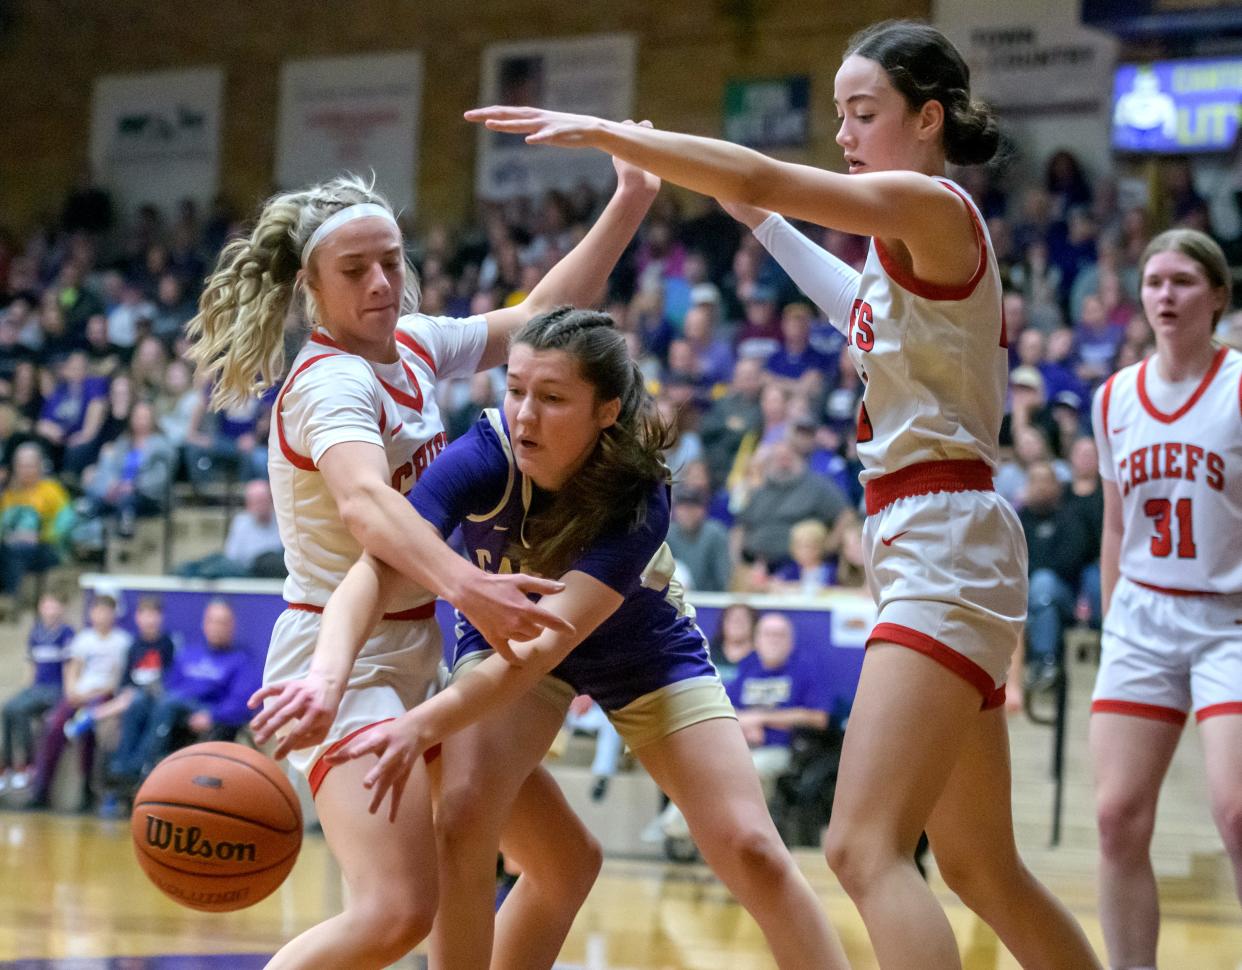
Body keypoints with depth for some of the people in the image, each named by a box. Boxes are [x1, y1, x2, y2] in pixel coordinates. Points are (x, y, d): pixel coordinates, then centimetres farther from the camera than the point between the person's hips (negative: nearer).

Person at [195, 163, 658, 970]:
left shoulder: (414, 343, 5)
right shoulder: (331, 382, -20)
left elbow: (537, 319, 19)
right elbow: (362, 502, -40)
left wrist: (629, 204, 13)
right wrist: (464, 585, -57)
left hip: (419, 663, 9)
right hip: (346, 666, -9)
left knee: (565, 856, 12)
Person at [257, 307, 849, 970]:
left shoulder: (638, 501, -35)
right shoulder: (482, 459, -32)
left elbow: (546, 641, -44)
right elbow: (376, 568, -42)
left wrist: (422, 725, -57)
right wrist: (327, 677, -62)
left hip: (645, 650, -1)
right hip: (503, 637, 1)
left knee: (750, 851, -12)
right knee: (462, 823, -24)